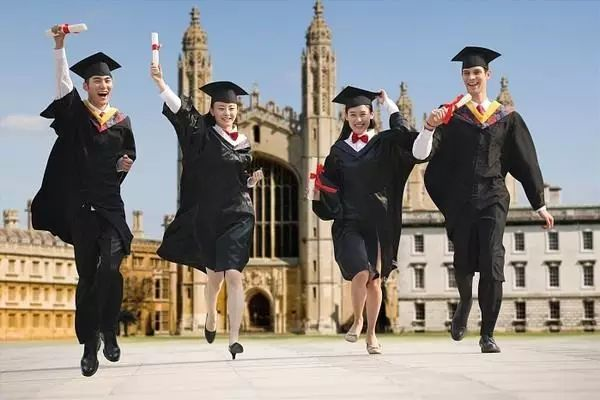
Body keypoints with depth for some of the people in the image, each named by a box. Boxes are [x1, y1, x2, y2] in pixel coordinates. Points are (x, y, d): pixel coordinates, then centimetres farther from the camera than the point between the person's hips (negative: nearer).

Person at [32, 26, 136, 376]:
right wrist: (60, 44, -20)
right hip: (81, 207, 0)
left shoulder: (122, 121, 10)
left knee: (110, 266, -19)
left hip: (111, 205, 1)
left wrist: (124, 164, -4)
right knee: (87, 275, 3)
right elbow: (63, 82, -9)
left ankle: (108, 332, -3)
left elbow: (129, 156, 19)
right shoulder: (75, 114, 5)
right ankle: (90, 345, 8)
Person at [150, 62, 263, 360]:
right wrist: (160, 82, -29)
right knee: (214, 274, 13)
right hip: (207, 216, 0)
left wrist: (253, 179, -5)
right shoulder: (202, 133, 0)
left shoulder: (244, 143, 8)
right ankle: (211, 314, 44)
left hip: (237, 215, 1)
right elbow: (180, 108, -16)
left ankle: (234, 338, -11)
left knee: (233, 274, -12)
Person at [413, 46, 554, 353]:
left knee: (491, 263, -12)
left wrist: (540, 205, 12)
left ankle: (487, 334, -5)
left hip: (493, 198, 0)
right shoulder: (451, 116, 7)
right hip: (460, 199, 0)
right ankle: (465, 303, 36)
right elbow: (421, 154, -5)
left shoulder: (507, 118, 9)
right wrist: (429, 128, -26)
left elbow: (526, 163, 13)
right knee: (463, 262, 1)